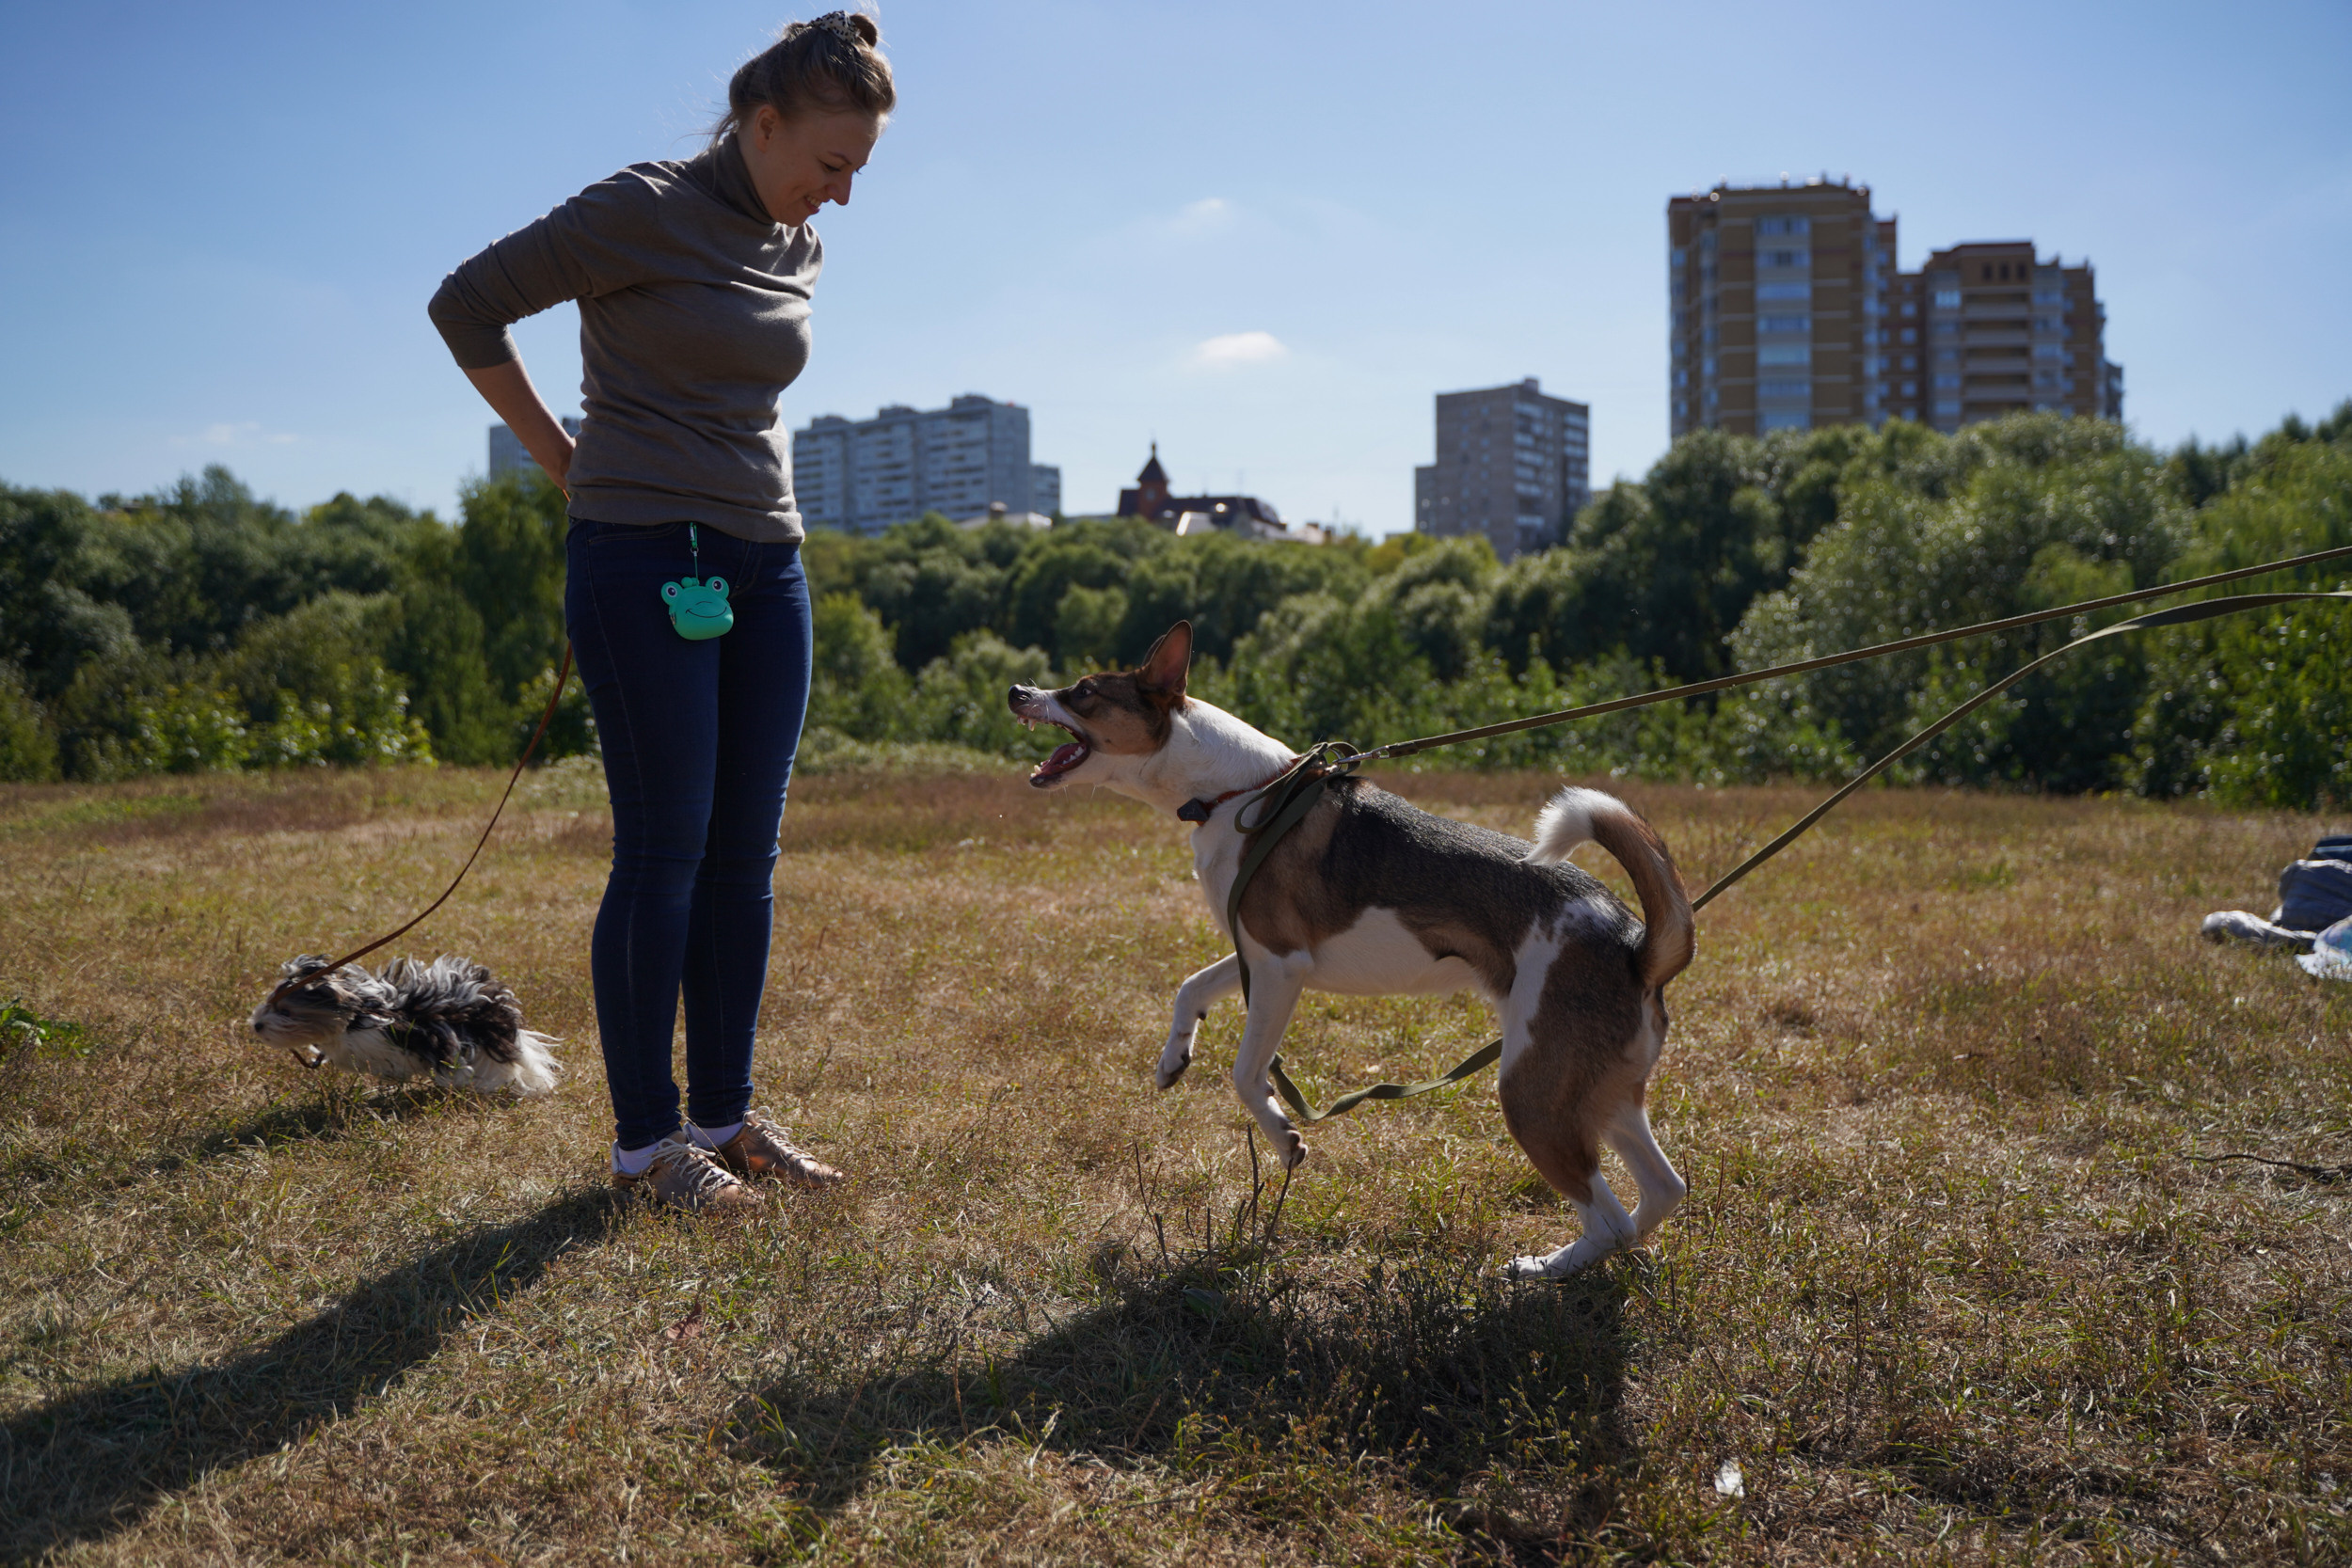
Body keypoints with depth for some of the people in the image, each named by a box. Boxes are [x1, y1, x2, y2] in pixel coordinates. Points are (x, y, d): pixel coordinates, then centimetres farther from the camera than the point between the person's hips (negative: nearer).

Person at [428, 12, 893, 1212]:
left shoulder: (799, 248, 12)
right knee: (664, 849, -5)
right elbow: (467, 307, -2)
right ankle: (645, 1139, 6)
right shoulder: (642, 213, -9)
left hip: (764, 563, 7)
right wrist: (562, 458, 1)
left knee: (745, 853, 6)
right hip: (644, 560, -7)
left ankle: (725, 1114, 17)